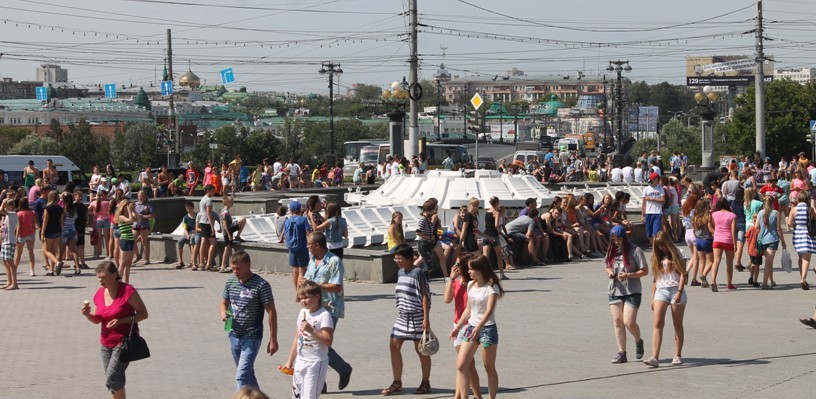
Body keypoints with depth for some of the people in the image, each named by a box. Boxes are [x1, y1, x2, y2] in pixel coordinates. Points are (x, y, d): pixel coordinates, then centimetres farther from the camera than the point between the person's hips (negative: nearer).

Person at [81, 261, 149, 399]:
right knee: (115, 382, 12)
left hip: (124, 341, -7)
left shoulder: (128, 291, -14)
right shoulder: (99, 294, 4)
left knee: (111, 380, -15)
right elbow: (97, 319, 15)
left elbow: (144, 314, -11)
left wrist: (121, 321, -22)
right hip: (106, 343, 7)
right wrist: (88, 314, -8)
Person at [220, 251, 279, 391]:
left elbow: (271, 312, -11)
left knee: (241, 376, -15)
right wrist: (223, 312, -6)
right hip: (234, 336, 7)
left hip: (251, 337, -7)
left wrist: (273, 340, -12)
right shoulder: (231, 282, 4)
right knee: (247, 373, 19)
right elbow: (224, 303, 19)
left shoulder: (261, 285, -14)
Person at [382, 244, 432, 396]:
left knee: (420, 349, 1)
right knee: (394, 346, 3)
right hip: (402, 316, 8)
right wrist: (400, 311, 19)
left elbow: (425, 296, -15)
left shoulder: (417, 273, -13)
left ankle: (425, 383, 13)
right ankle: (397, 383, 12)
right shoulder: (400, 273, 11)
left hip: (416, 317, -8)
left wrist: (426, 319, -18)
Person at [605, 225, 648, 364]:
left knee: (629, 322, -11)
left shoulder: (635, 251, -9)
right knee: (617, 321, 2)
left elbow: (645, 271, -7)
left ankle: (638, 341, 20)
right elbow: (608, 267, 22)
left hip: (632, 291, -5)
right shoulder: (612, 251, 9)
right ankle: (621, 353, 8)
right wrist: (609, 272, -2)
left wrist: (628, 275, -19)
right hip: (615, 290, 5)